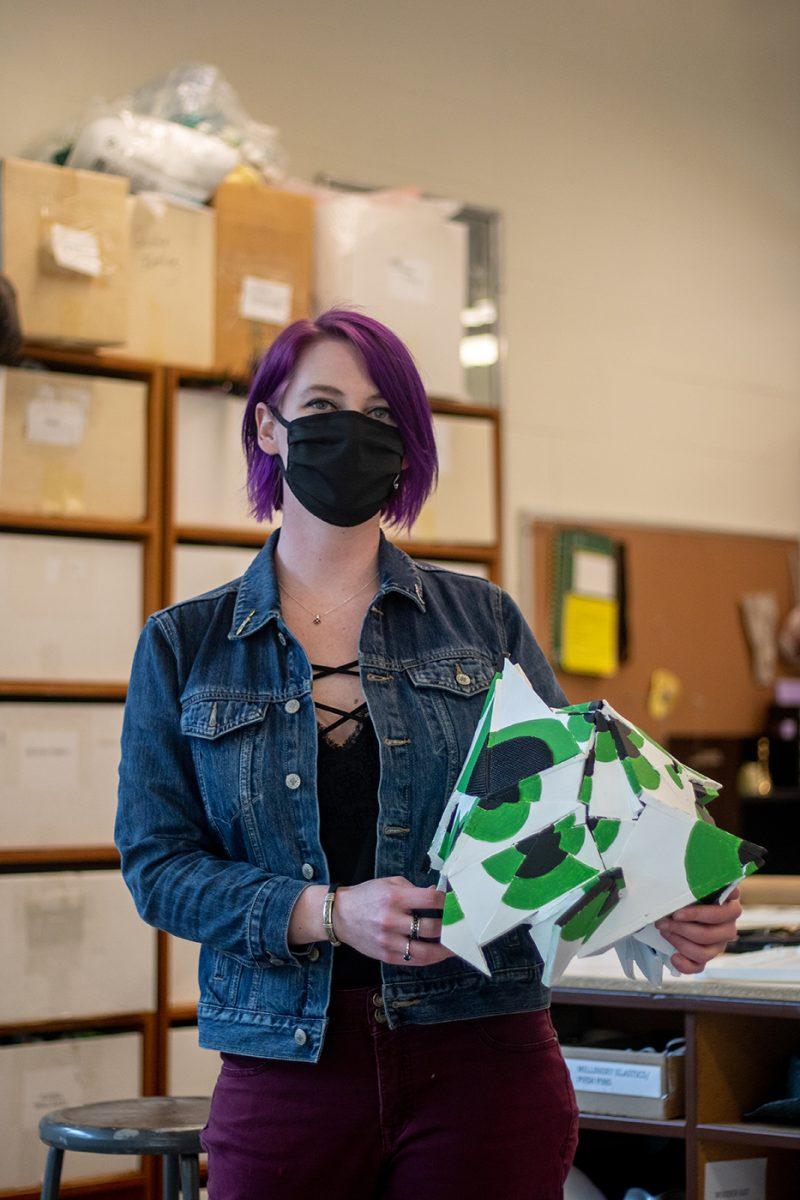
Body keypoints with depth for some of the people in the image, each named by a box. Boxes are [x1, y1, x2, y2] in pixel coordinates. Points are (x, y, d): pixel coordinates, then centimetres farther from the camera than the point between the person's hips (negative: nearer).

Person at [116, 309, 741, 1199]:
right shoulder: (184, 647, 6)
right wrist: (328, 913, -16)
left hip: (482, 1059, 0)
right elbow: (158, 861, -1)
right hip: (286, 1074, 0)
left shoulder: (482, 621, 7)